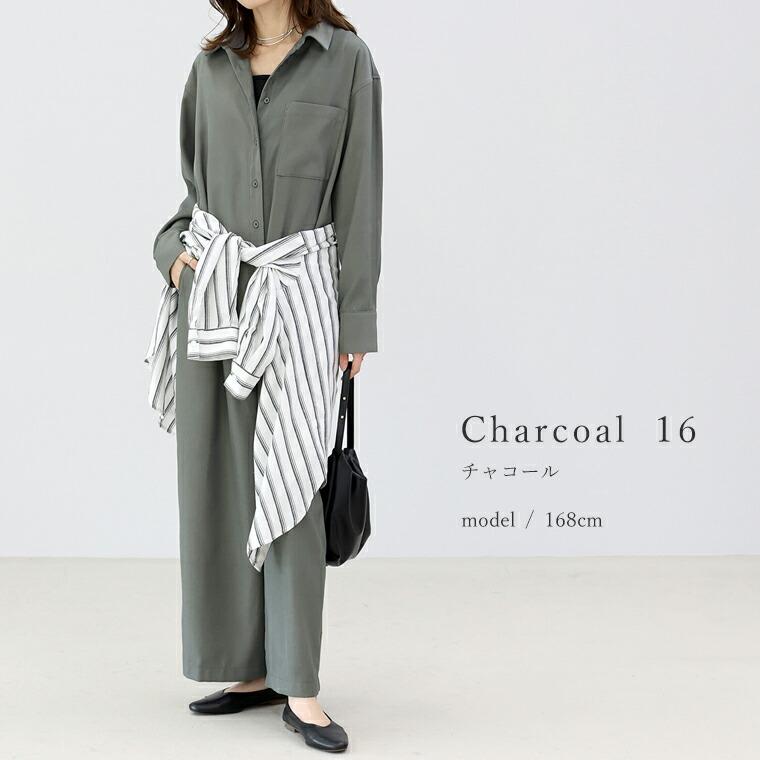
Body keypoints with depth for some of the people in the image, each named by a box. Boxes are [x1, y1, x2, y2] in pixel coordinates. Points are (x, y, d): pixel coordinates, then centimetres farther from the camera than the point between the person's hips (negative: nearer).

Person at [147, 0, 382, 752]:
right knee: (214, 481, 5)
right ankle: (253, 668, 16)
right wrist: (174, 246, 1)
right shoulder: (212, 66, 11)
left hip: (295, 294, -5)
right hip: (210, 290, 5)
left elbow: (358, 193, -3)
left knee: (284, 484, -8)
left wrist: (356, 319, -5)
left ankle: (299, 687, -1)